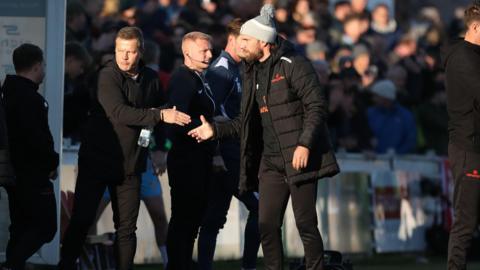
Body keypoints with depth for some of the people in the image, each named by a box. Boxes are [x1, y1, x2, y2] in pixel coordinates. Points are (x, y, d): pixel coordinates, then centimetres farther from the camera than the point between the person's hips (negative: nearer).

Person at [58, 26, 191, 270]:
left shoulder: (151, 78, 6)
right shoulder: (108, 76, -11)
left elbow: (162, 110, 23)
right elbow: (119, 113, -25)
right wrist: (160, 115, -29)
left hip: (130, 164, 4)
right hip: (97, 159, -4)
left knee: (126, 227, 4)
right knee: (81, 220, -3)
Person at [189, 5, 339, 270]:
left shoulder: (293, 65, -8)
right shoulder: (252, 73, 15)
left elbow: (316, 106, -13)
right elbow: (247, 121, 22)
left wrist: (305, 143, -22)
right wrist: (216, 130, 10)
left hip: (299, 157, -7)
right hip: (270, 161, 7)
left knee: (305, 224, -5)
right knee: (267, 226, 2)